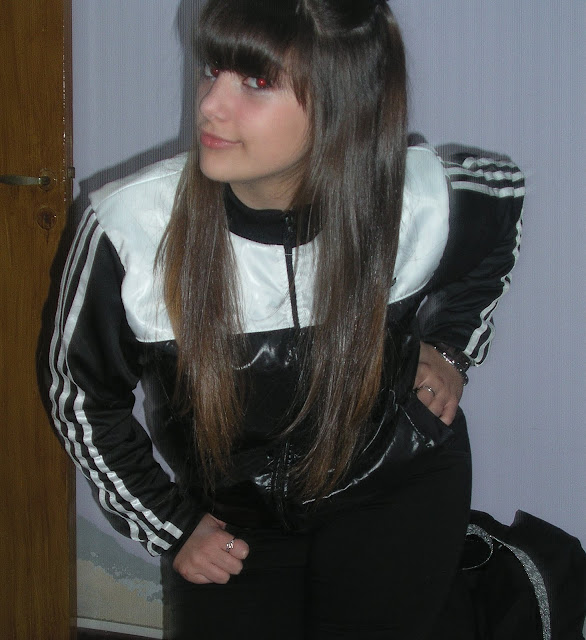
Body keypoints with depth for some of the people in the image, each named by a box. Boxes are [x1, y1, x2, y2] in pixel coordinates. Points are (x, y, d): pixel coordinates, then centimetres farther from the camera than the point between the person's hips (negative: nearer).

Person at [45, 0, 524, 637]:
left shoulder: (422, 203, -22)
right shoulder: (128, 230, -24)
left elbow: (503, 189, 5)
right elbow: (80, 392, -6)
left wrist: (449, 345, 0)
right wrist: (169, 527, -3)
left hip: (396, 486, 0)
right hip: (228, 518, 0)